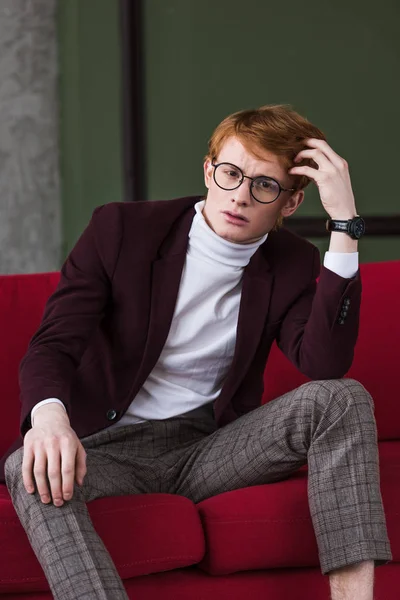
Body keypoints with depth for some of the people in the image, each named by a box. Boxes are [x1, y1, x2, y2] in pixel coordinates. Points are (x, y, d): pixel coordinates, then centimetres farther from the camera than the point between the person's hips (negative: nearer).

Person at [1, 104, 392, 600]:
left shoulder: (293, 266, 1)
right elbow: (53, 345, -12)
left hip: (211, 446, 2)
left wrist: (344, 224, -21)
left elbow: (326, 365, -18)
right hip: (112, 446, -2)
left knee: (344, 399, -20)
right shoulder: (121, 228, -5)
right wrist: (49, 415, -38)